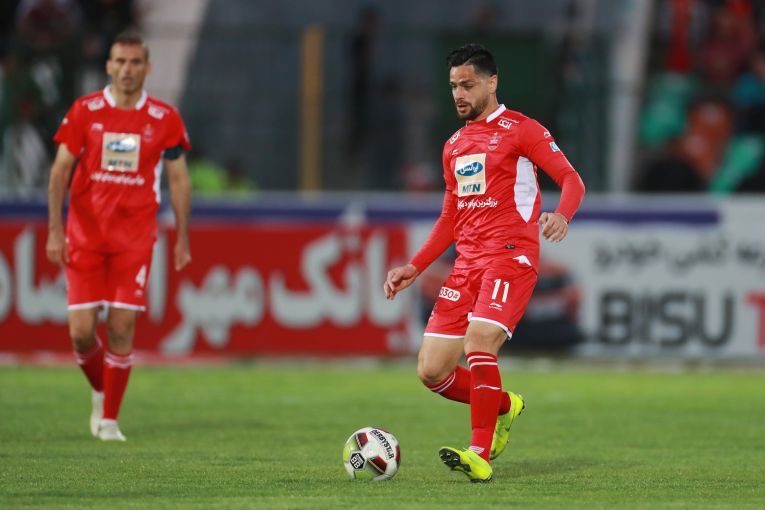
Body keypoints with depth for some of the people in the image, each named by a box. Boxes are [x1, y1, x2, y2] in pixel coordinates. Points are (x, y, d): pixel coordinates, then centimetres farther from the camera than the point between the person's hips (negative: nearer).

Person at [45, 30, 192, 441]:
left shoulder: (164, 119, 1)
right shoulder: (84, 111, 0)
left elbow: (178, 179, 7)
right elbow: (61, 169, 1)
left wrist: (182, 238, 5)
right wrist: (54, 230, -7)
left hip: (135, 235, 0)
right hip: (85, 233, 0)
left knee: (121, 328, -7)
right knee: (81, 330, -5)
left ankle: (109, 419, 5)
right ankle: (100, 391, 26)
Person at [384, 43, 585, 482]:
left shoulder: (520, 130, 0)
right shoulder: (454, 146, 21)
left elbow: (572, 180, -6)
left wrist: (561, 215, -27)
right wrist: (414, 268, 20)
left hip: (511, 255, -7)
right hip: (467, 262, 7)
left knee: (479, 343, -27)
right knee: (432, 371, -2)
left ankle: (481, 456, -22)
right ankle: (505, 406, 23)